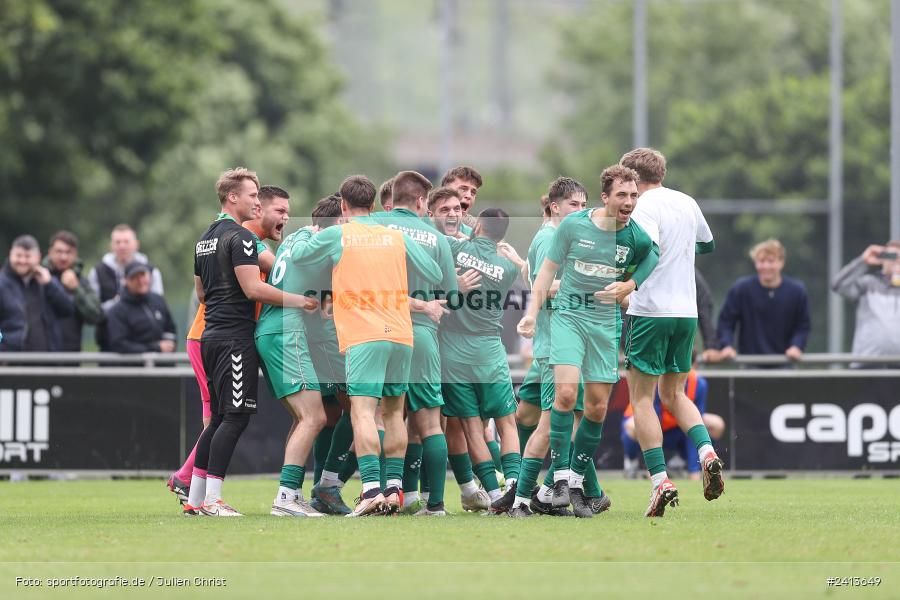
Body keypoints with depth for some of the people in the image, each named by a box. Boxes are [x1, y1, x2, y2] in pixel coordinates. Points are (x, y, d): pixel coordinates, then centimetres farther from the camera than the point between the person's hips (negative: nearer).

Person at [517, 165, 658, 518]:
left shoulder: (638, 238, -4)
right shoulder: (573, 225, -8)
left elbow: (643, 272, 15)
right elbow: (548, 268, 3)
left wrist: (627, 286, -8)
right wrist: (533, 312, -3)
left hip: (606, 322, 3)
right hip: (568, 314, -3)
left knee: (597, 407, 3)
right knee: (566, 392, -21)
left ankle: (577, 482, 18)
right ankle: (561, 477, -12)